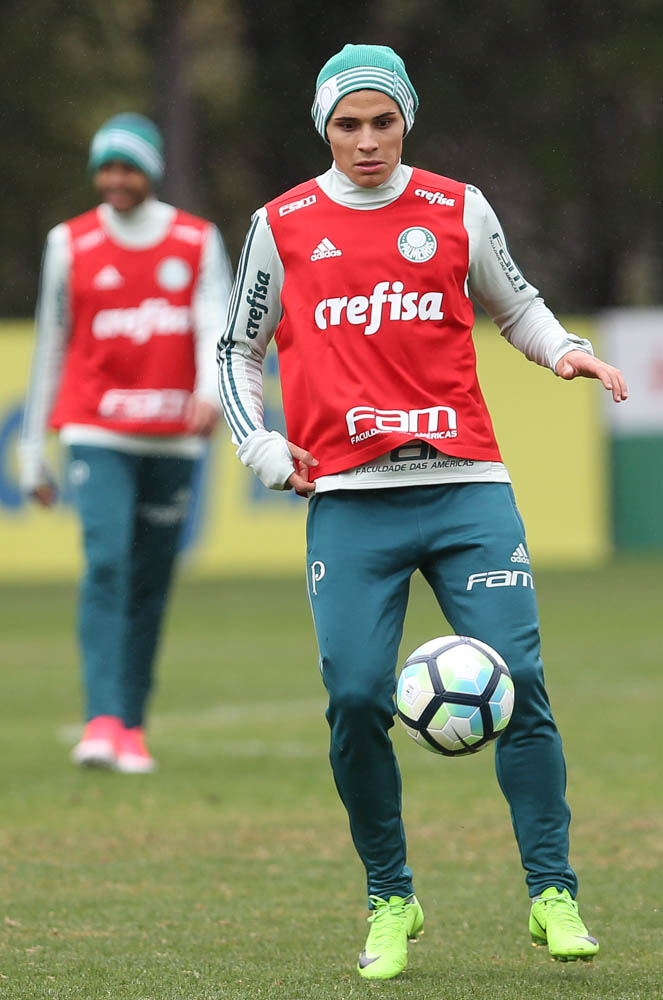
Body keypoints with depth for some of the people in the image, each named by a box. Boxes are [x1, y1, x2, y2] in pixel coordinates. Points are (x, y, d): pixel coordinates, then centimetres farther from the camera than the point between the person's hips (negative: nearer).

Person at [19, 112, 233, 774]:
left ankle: (131, 729, 11)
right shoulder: (71, 244, 5)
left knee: (152, 584, 4)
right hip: (98, 434, -1)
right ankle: (103, 721, -27)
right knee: (106, 563, -18)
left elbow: (217, 324, -8)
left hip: (172, 439, 2)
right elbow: (49, 347, 9)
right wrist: (32, 452, 9)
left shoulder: (199, 242, 6)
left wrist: (210, 392, -30)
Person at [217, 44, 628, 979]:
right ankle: (391, 901, 7)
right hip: (349, 501, 0)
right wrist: (265, 450, 5)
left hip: (465, 483, 0)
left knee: (517, 680, -10)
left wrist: (563, 349, 5)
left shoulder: (457, 210, 10)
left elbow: (514, 304, 25)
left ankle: (553, 894, -2)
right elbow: (239, 350, 19)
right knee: (356, 697, -10)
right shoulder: (283, 225, 9)